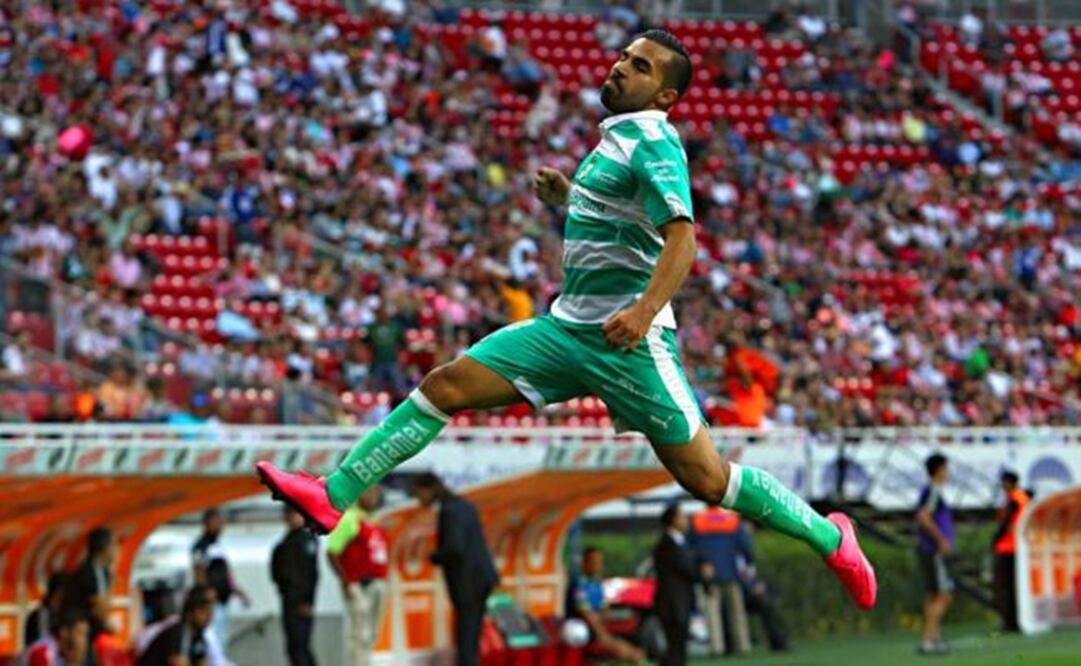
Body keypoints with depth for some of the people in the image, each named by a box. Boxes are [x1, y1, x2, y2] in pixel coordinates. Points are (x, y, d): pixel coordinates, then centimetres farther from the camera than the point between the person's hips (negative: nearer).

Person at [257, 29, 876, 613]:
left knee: (706, 478, -5)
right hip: (569, 325, 9)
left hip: (626, 339, -9)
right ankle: (335, 494, -3)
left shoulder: (653, 143, -12)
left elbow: (681, 237, -25)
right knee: (445, 385, -2)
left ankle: (829, 537, 13)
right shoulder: (618, 139, 15)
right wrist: (567, 195, 17)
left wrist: (644, 310, -39)